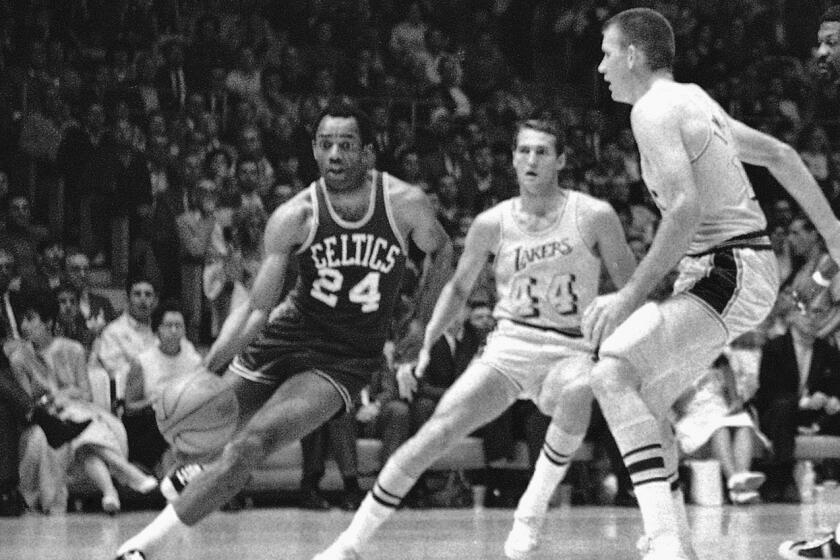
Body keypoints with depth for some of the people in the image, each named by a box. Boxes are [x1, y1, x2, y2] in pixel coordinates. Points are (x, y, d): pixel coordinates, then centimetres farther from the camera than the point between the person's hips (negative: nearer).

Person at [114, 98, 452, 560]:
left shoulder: (406, 204, -15)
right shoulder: (294, 218, -15)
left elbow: (440, 250, 8)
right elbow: (257, 308, -15)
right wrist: (209, 366, -29)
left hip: (345, 361, -2)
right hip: (287, 334, 2)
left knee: (251, 445, -21)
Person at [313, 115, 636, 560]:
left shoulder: (594, 217, -6)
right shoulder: (492, 224, 0)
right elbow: (458, 288, 14)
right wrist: (423, 346, 6)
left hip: (570, 351, -1)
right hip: (507, 347, 1)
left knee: (576, 394, -39)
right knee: (436, 432, -16)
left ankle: (532, 511, -18)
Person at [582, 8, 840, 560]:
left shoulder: (654, 110, -12)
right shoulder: (694, 100, 17)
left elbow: (686, 209, -24)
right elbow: (779, 154, 23)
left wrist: (631, 298, -22)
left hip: (731, 272, -10)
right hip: (743, 268, 10)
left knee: (614, 372, -23)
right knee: (641, 405, 14)